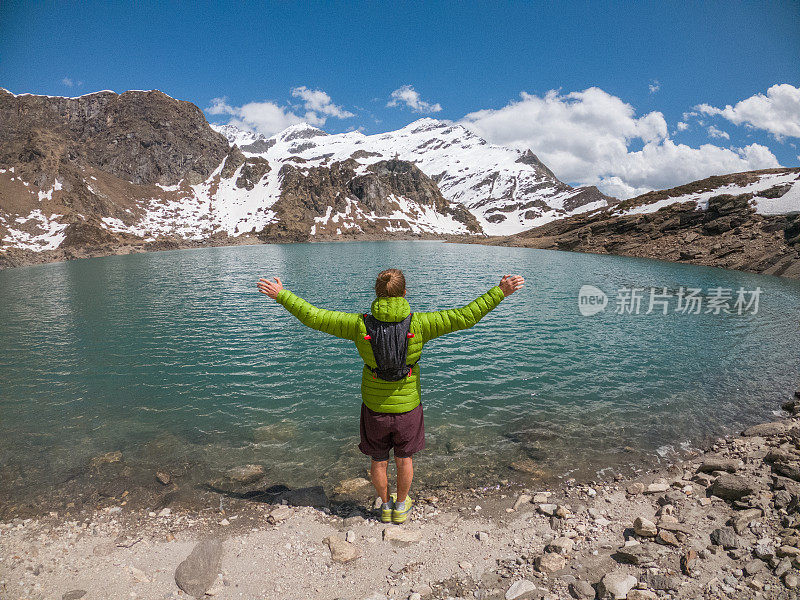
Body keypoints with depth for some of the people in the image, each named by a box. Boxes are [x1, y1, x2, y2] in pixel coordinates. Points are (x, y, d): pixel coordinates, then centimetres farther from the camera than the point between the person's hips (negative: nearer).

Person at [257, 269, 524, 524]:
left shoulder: (360, 324, -18)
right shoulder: (417, 325, -21)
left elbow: (312, 316, -14)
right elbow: (465, 317, -21)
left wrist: (280, 295, -5)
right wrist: (500, 292, -17)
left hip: (374, 408, 1)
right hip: (408, 408, 0)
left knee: (378, 460, 23)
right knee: (404, 458, 24)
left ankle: (386, 506, 44)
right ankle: (401, 506, 44)